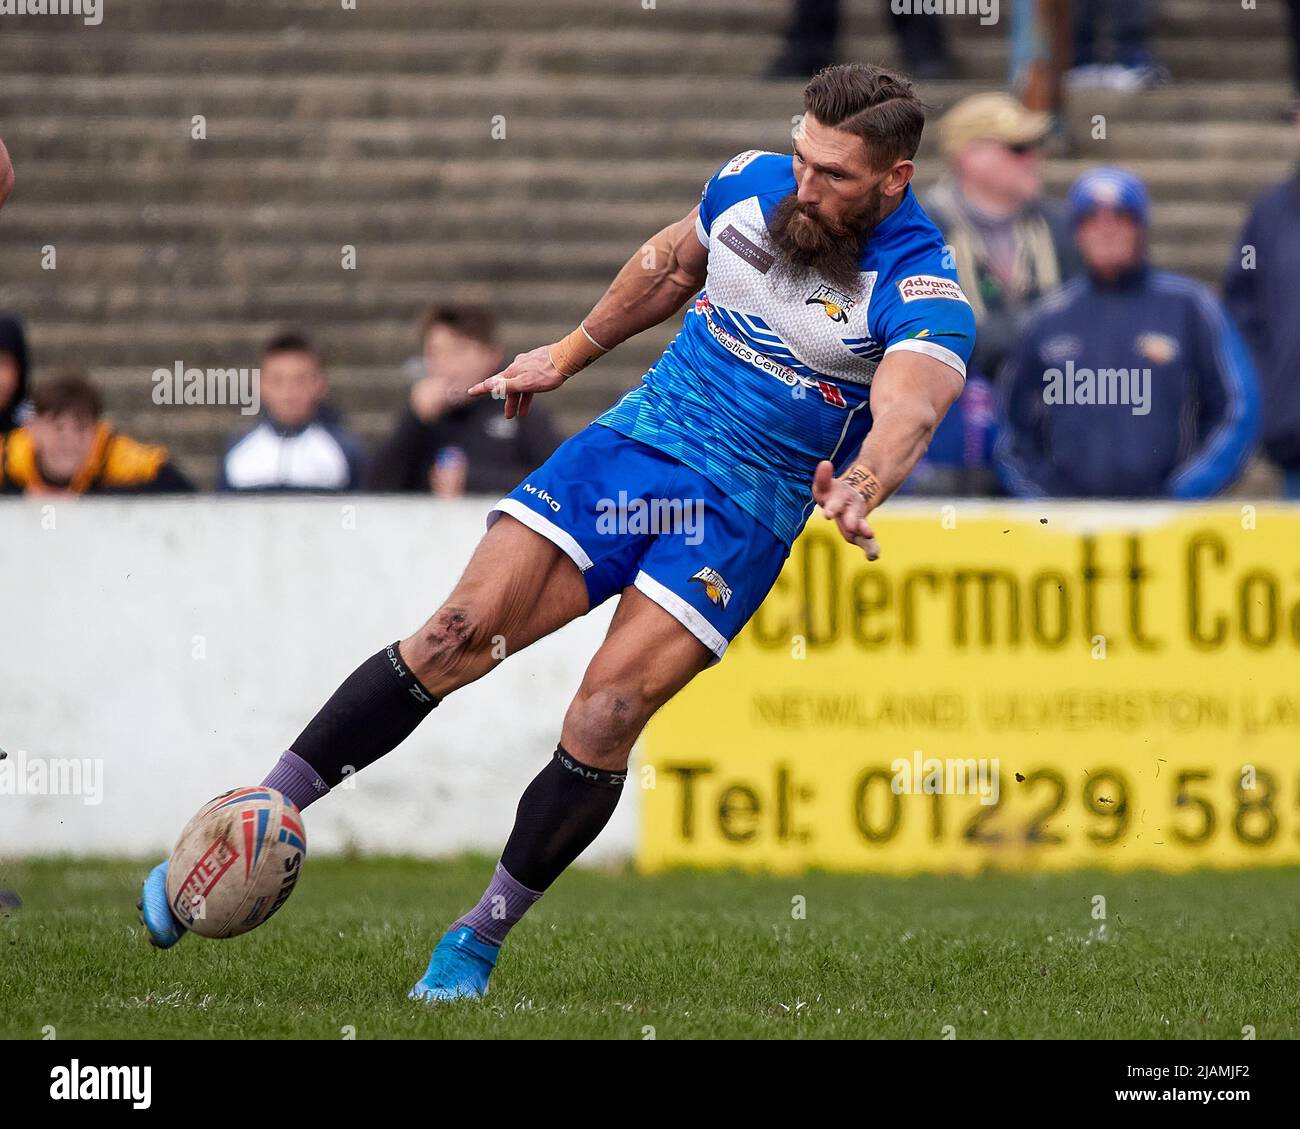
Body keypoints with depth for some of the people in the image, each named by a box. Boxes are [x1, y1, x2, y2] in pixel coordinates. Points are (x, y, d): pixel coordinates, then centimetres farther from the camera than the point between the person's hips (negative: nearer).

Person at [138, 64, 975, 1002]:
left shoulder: (922, 294, -18)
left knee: (605, 720, -17)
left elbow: (909, 408, -38)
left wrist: (859, 488, -59)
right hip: (636, 438, 4)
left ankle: (482, 940, 2)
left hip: (744, 516, -4)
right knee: (457, 635, -9)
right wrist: (571, 353, 27)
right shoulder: (748, 184, -2)